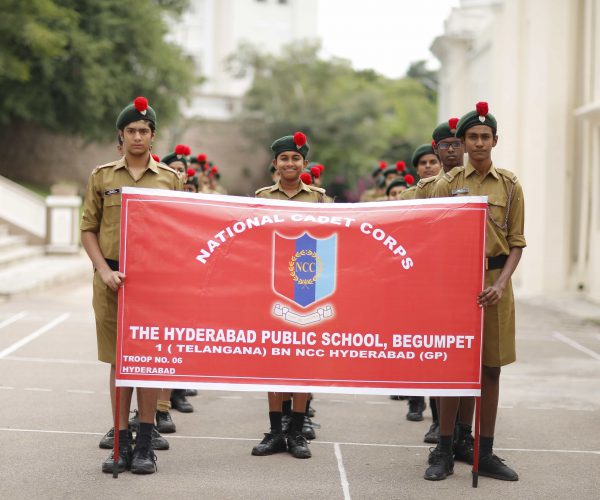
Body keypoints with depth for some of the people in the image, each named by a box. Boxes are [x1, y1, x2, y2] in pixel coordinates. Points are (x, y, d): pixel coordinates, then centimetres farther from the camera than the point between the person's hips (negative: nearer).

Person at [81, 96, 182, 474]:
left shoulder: (170, 178, 6)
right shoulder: (102, 177, 7)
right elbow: (88, 229, 6)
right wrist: (104, 270, -7)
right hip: (112, 281, 1)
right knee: (118, 361, 5)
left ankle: (145, 445, 9)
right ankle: (122, 442, 12)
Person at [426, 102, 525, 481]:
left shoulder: (510, 185, 3)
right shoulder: (448, 183, 3)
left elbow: (517, 243, 2)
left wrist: (500, 284, -13)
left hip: (495, 283, 1)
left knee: (491, 368, 6)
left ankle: (486, 454, 15)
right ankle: (444, 452, 11)